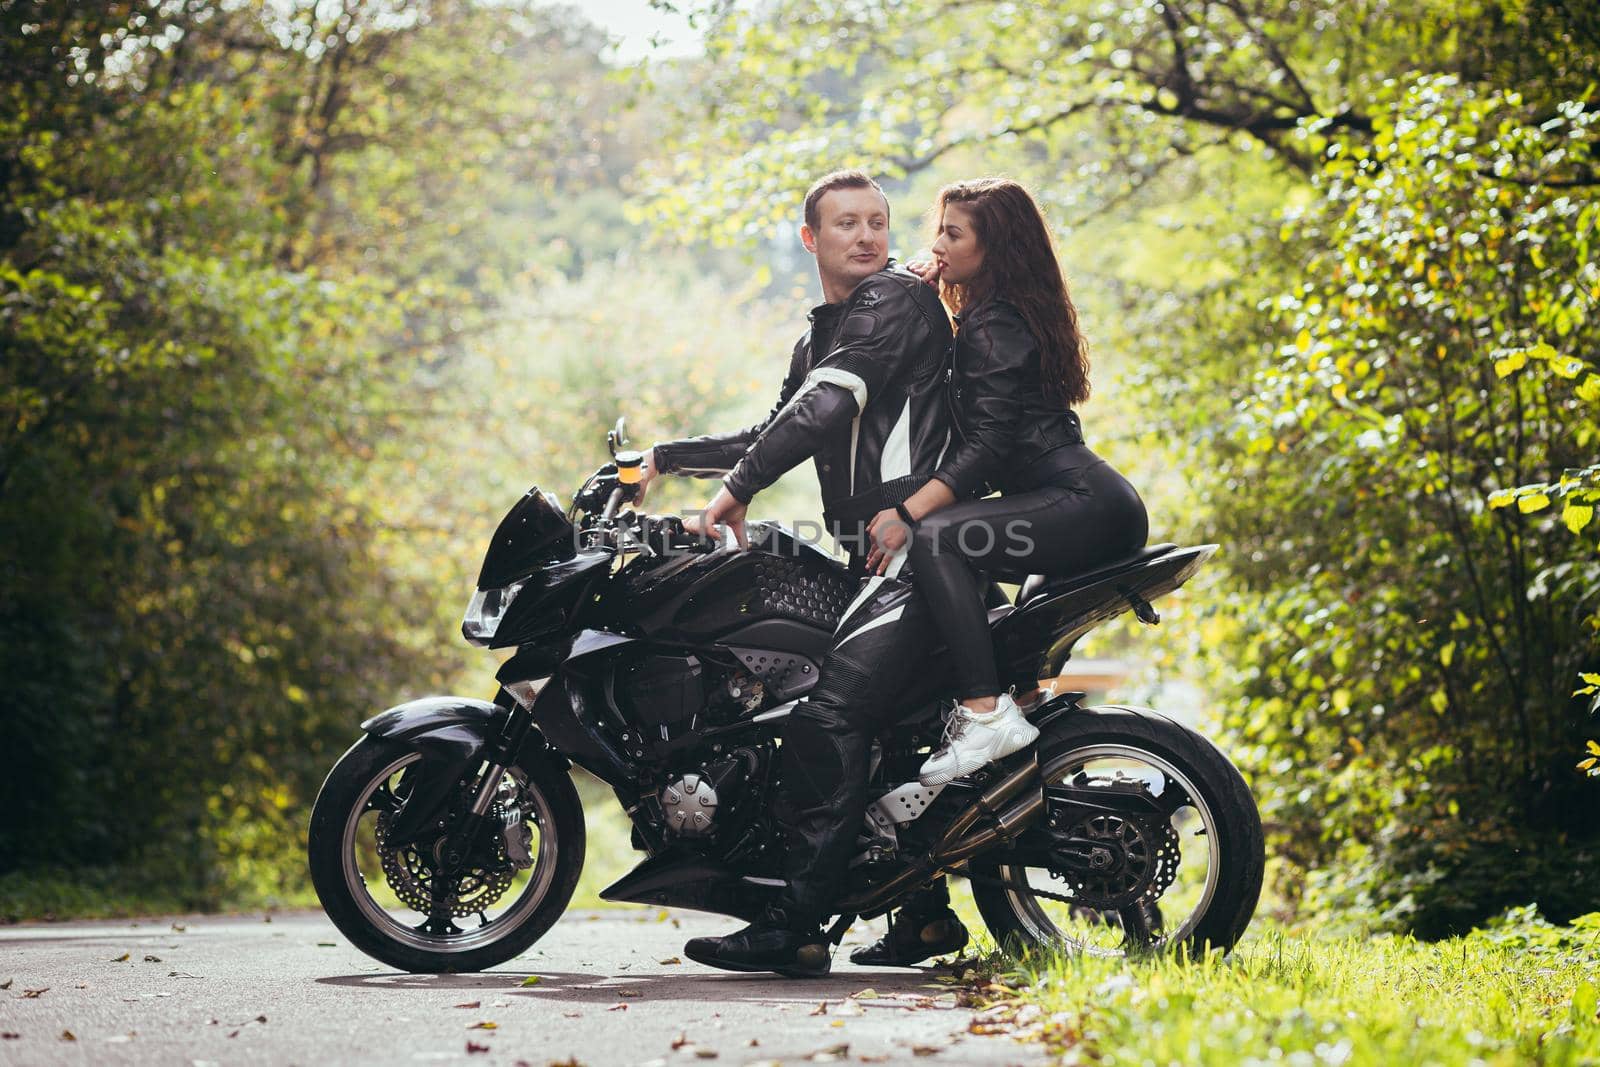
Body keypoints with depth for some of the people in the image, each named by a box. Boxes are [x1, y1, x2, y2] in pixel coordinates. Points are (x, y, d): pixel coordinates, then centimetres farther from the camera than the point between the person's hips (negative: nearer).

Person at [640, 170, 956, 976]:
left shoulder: (897, 299, -6)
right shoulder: (821, 336, 23)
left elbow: (825, 408, -18)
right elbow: (778, 433, 33)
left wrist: (736, 489, -23)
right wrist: (665, 458, 27)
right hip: (870, 554, 10)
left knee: (828, 711, -21)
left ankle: (796, 925, -24)